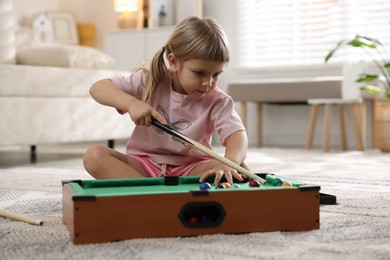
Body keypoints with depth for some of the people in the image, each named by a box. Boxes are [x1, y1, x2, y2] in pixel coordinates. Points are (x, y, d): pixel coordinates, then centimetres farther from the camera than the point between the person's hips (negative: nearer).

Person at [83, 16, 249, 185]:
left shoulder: (217, 101, -10)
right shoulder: (150, 82, -9)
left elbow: (237, 135, -25)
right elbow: (98, 88, -13)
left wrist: (229, 163, -49)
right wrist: (131, 103, -34)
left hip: (190, 168, 0)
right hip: (144, 164, 1)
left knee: (241, 169, -29)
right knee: (94, 156, -24)